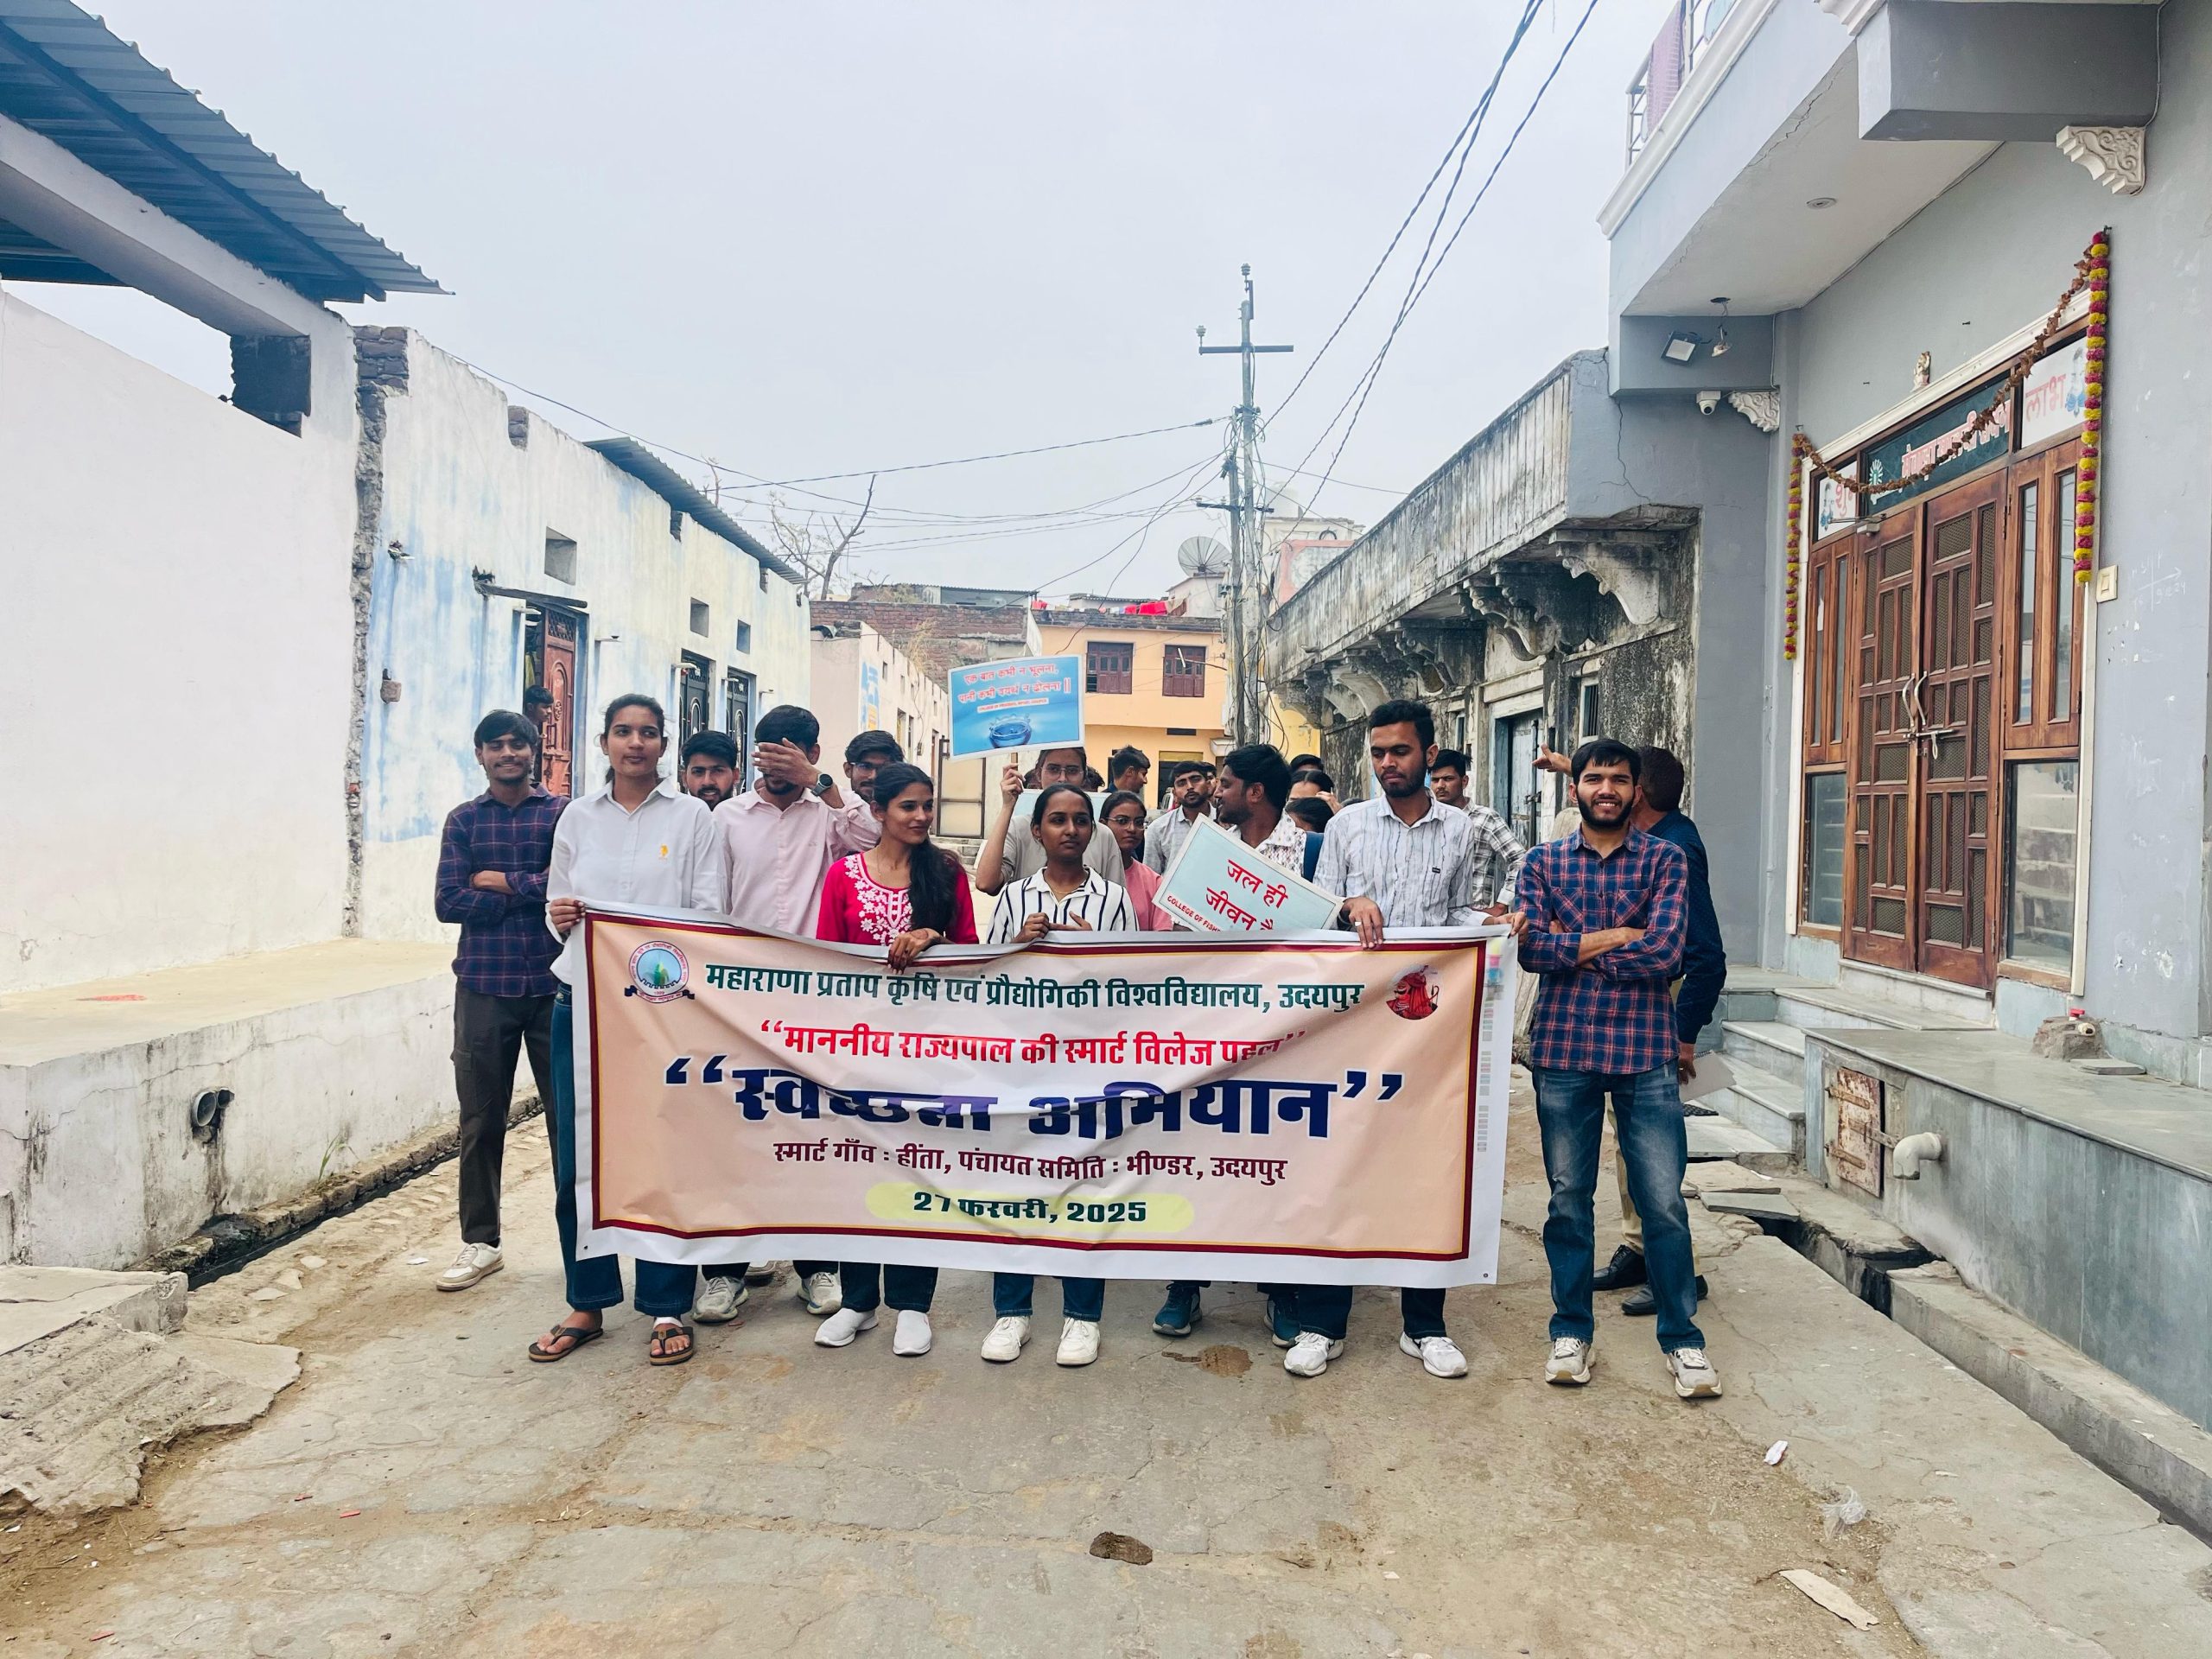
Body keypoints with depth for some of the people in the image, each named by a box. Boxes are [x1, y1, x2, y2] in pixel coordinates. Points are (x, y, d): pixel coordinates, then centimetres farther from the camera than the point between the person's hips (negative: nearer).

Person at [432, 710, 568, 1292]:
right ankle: (480, 1241, 20)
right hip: (484, 986, 2)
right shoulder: (464, 820, 9)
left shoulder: (562, 812, 4)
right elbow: (449, 902, -2)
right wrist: (534, 893, -6)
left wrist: (501, 882, -7)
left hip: (552, 984, -2)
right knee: (480, 1119, 8)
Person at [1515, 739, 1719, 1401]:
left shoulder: (1666, 860, 3)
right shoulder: (1544, 862, 6)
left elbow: (1665, 952, -12)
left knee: (1664, 1202, 3)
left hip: (1645, 1051, -1)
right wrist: (1620, 936, -12)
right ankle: (1572, 1330, 24)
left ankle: (1682, 1338, 19)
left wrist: (1574, 946, -9)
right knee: (1568, 1198, 10)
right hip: (1563, 1049, 1)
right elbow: (1531, 948, -9)